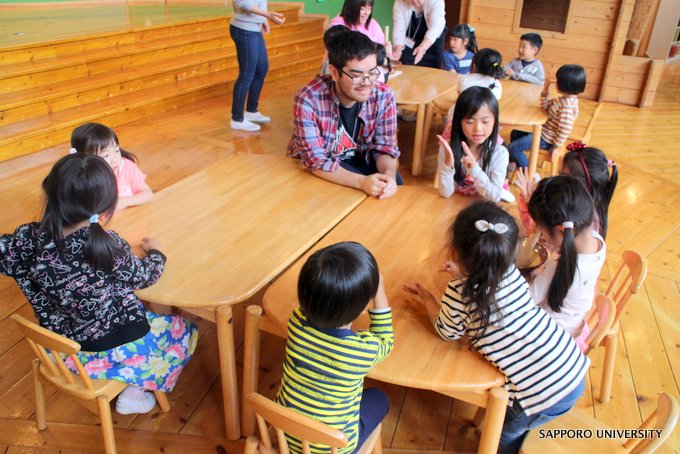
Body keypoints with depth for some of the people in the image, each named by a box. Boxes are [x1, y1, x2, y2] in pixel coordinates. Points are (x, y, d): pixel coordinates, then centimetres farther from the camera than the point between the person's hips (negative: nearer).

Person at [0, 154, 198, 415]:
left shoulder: (30, 239, -17)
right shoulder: (107, 246, -28)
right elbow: (143, 277, -11)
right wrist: (155, 252, 7)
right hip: (112, 350, -6)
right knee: (183, 332, 20)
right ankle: (134, 395, 19)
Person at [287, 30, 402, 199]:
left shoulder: (384, 96, -17)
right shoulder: (308, 100, -29)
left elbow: (385, 147, -11)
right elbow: (316, 160, -30)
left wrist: (389, 175, -36)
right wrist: (362, 182, -44)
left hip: (358, 160, 4)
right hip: (314, 171, -4)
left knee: (395, 182, -20)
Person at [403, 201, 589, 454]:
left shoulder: (459, 293, -18)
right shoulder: (511, 273, -4)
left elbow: (448, 332, 2)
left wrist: (427, 299, 14)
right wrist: (464, 276, 17)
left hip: (544, 397, -6)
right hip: (576, 372, 6)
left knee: (503, 433, 26)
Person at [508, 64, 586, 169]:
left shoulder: (567, 106, -31)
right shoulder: (564, 99, 0)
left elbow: (565, 130, -30)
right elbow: (546, 106, 14)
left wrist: (556, 147, -21)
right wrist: (545, 91, 0)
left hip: (546, 139, -10)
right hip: (544, 131, 10)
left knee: (513, 147, -8)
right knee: (515, 133, 21)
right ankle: (513, 161, 36)